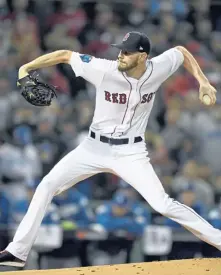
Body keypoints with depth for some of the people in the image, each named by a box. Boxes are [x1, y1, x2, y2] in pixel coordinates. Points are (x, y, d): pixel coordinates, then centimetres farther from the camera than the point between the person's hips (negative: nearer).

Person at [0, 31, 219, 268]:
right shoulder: (104, 70, -20)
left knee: (163, 204, -17)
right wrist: (27, 67, -18)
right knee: (47, 186, -5)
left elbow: (180, 51, 7)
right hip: (94, 148, 2)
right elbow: (65, 55, -12)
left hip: (130, 153, -1)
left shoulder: (157, 69, -14)